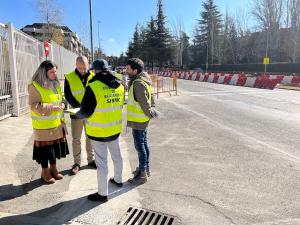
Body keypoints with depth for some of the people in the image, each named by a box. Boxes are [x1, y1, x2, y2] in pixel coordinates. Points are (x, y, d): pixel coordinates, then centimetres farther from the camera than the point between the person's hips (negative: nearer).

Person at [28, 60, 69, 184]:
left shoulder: (55, 84, 9)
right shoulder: (35, 86, -14)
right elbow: (34, 106, -18)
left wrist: (61, 104, -3)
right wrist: (51, 107, -26)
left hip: (56, 123, 7)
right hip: (43, 125, -7)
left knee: (55, 145, 14)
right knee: (45, 147, 4)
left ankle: (53, 169, 31)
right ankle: (45, 172, 21)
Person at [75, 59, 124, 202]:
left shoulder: (93, 87, -20)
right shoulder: (119, 85, -2)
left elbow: (85, 112, -16)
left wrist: (77, 115, 5)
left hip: (99, 131, -6)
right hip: (115, 129, 6)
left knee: (101, 162, 5)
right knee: (116, 155, 24)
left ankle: (102, 194, 18)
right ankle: (118, 180, 45)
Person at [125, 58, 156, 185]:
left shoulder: (138, 83, -23)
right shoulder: (143, 80, 10)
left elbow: (144, 102, -22)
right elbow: (151, 96, 15)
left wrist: (149, 113, -9)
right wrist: (151, 109, 14)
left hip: (138, 120, -10)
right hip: (142, 118, 10)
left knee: (140, 146, 0)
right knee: (143, 143, 18)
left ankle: (142, 174, 12)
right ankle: (145, 168, 33)